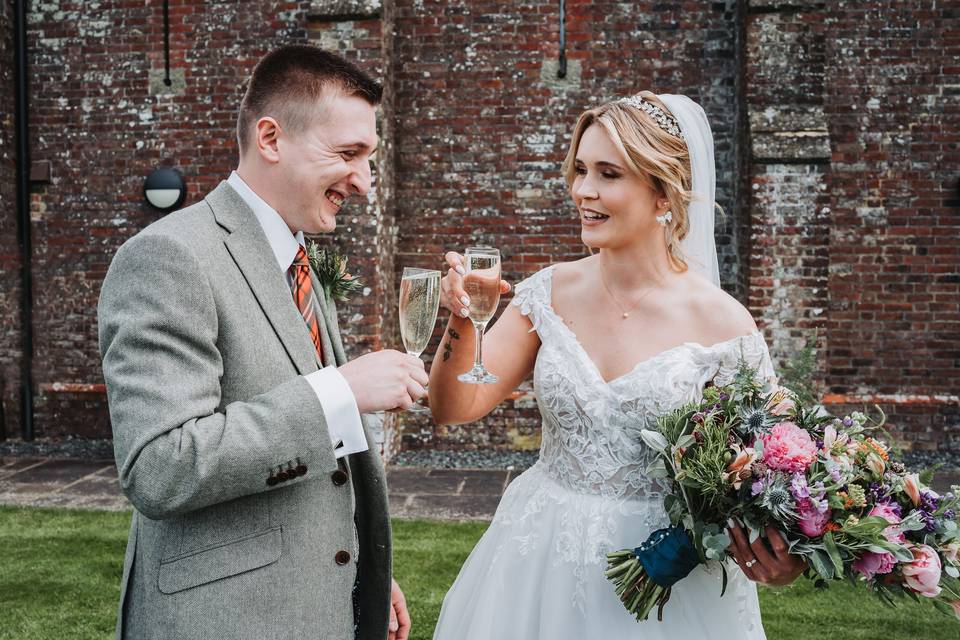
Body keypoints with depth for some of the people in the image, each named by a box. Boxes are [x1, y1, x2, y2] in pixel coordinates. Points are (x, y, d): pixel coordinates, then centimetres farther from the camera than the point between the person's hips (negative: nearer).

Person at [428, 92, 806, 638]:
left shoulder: (721, 324, -13)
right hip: (540, 566, 3)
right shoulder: (551, 294, -4)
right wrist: (462, 324, -23)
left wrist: (775, 558, -22)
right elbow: (456, 409, -5)